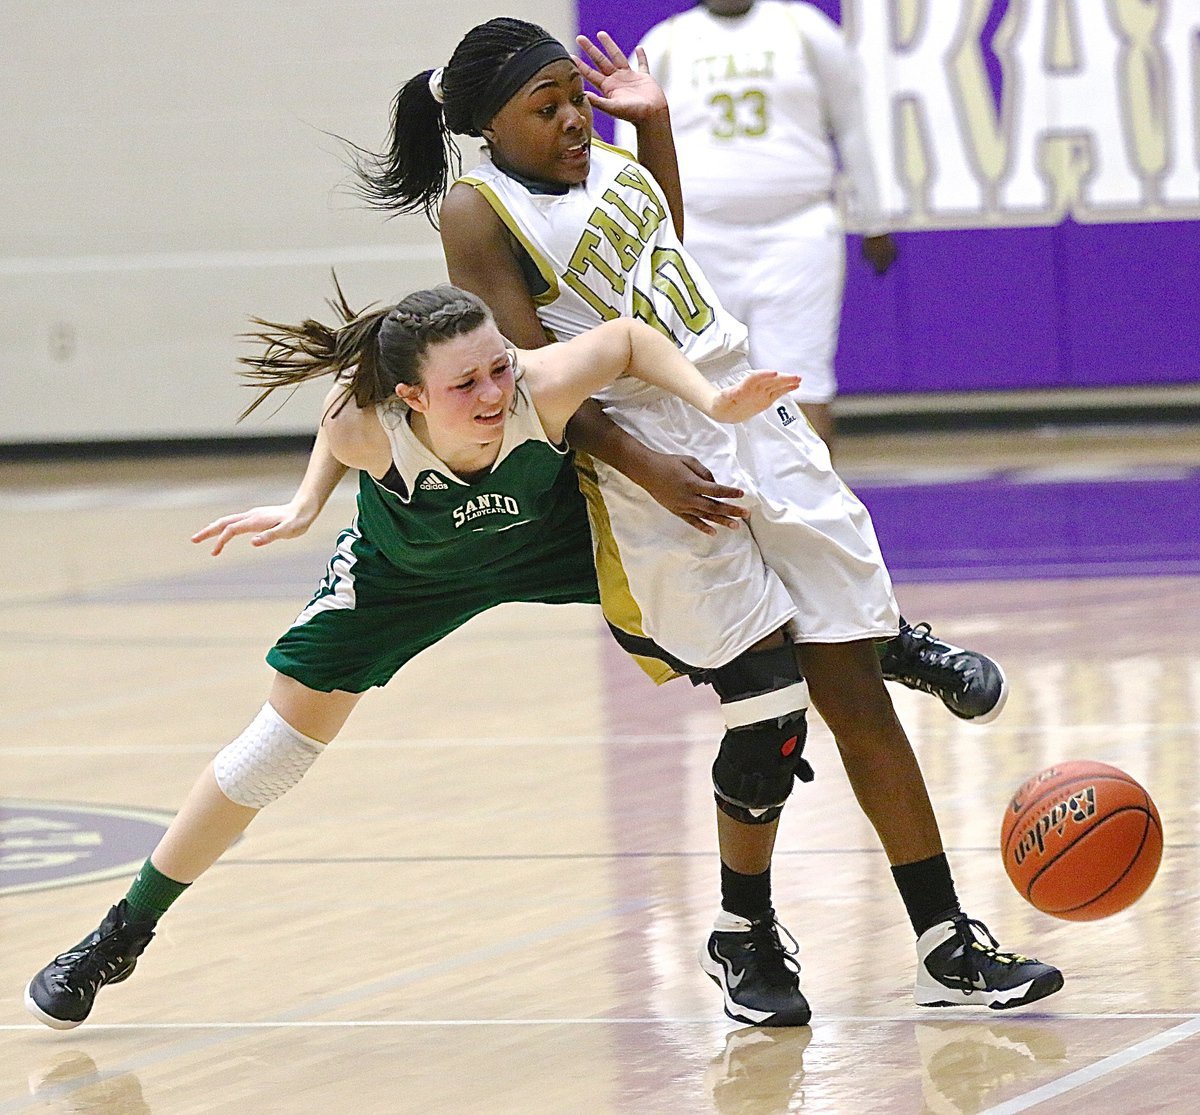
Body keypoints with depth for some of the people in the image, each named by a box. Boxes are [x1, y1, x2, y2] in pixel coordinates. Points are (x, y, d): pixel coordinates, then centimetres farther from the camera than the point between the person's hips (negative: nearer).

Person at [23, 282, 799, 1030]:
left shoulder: (542, 389, -42)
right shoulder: (366, 428, -39)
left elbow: (632, 336, -23)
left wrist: (712, 400, -36)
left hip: (555, 536, 1)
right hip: (406, 568, -1)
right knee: (283, 739, 0)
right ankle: (124, 933, 17)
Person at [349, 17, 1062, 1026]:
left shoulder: (617, 166, 16)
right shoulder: (477, 211, -6)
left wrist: (654, 120, 25)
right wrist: (648, 469, -21)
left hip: (757, 422, 7)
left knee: (856, 684, 1)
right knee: (770, 714, -11)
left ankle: (948, 948, 5)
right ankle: (744, 939, 12)